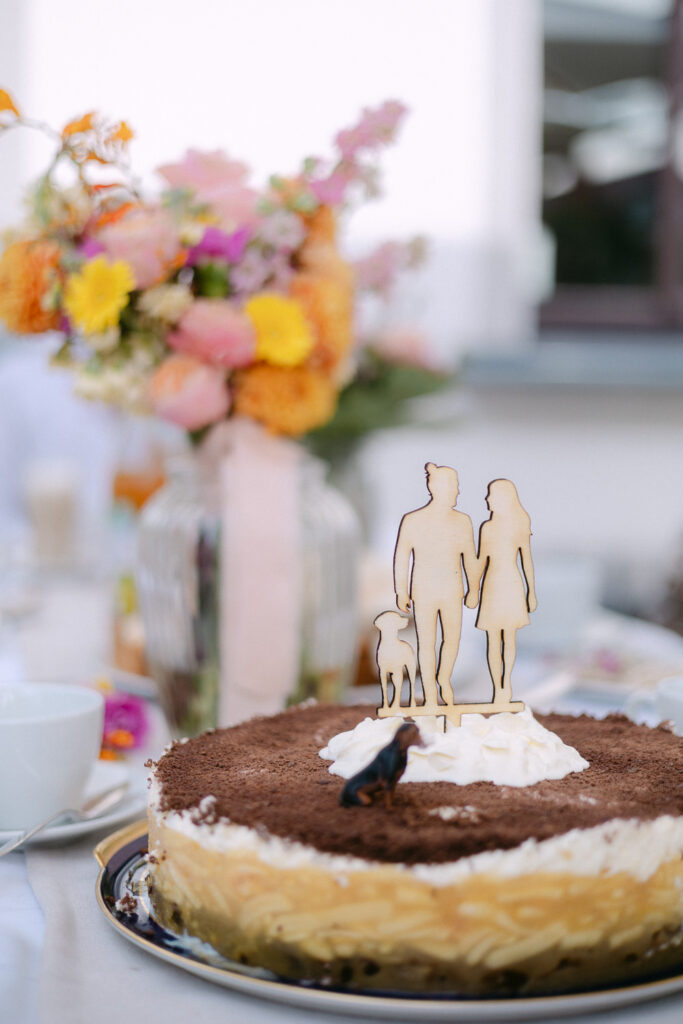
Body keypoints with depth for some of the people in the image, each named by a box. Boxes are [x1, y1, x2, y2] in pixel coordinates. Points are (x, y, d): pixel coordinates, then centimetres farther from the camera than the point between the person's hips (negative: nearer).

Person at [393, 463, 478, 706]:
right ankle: (430, 695, 23)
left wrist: (474, 588, 14)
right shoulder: (412, 521, -14)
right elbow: (401, 556, -4)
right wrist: (401, 592, -1)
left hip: (452, 593, 2)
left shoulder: (463, 522, -5)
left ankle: (444, 678, 42)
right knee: (426, 644, 5)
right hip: (423, 592, -2)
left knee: (452, 641, 12)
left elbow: (470, 557, 7)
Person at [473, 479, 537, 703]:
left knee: (493, 641, 7)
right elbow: (527, 560, 2)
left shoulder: (488, 527, -15)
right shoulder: (523, 525, -2)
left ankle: (499, 692, 7)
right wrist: (532, 592, 9)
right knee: (510, 637, 17)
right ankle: (506, 683, 0)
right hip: (514, 584, 3)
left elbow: (481, 562, -9)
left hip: (493, 584, -3)